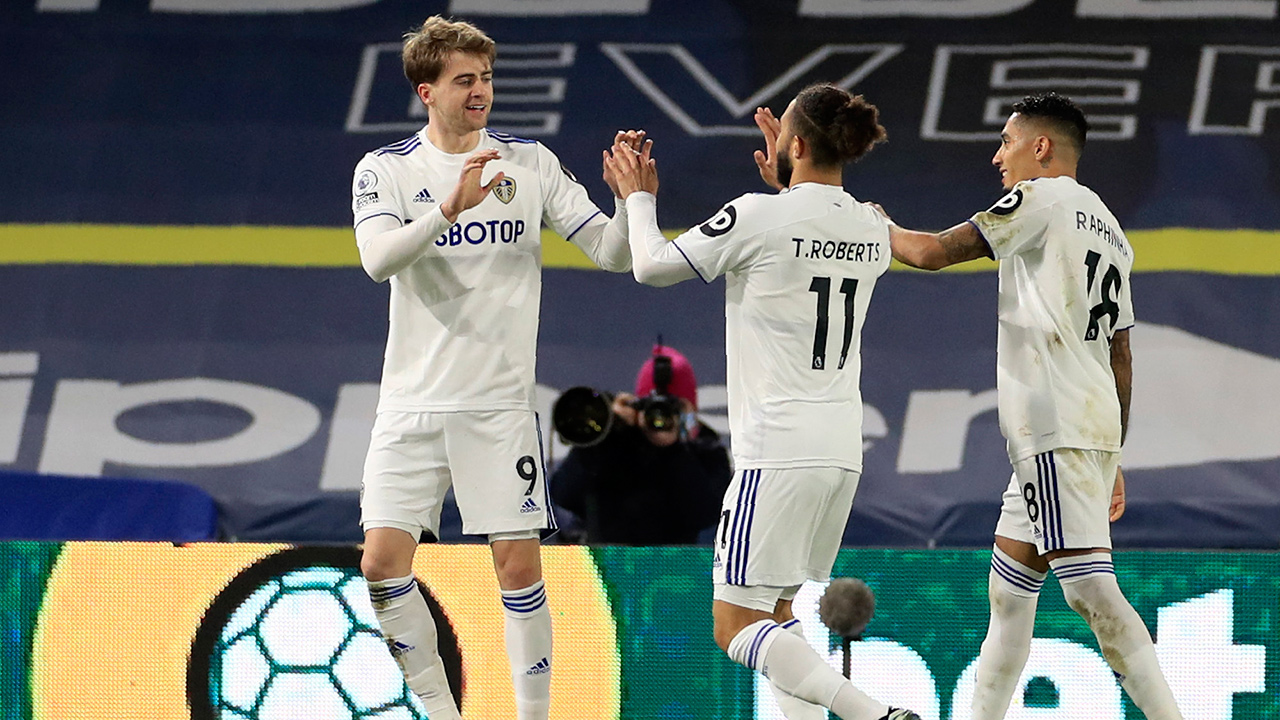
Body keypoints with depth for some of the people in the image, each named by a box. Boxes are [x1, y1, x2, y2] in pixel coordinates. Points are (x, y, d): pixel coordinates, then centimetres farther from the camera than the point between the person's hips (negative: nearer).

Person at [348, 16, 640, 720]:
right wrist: (450, 208, -33)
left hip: (499, 403, 0)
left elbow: (612, 252, 2)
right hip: (413, 402, 0)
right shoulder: (386, 170, 0)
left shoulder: (530, 163, 4)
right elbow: (378, 258, -18)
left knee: (519, 566, -5)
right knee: (383, 562, -7)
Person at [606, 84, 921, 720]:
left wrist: (639, 197, 17)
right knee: (775, 611, 21)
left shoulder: (760, 217, -12)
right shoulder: (872, 231, 8)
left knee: (737, 627, -7)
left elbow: (653, 266, 0)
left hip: (779, 448, -8)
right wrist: (786, 187, 31)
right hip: (843, 448, 8)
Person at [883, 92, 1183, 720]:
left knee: (1091, 589, -16)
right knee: (1008, 589, 15)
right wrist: (1113, 461, 25)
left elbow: (934, 252, -7)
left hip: (1057, 431, -10)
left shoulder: (1042, 199, -4)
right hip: (1094, 426, 10)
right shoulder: (1111, 232, 22)